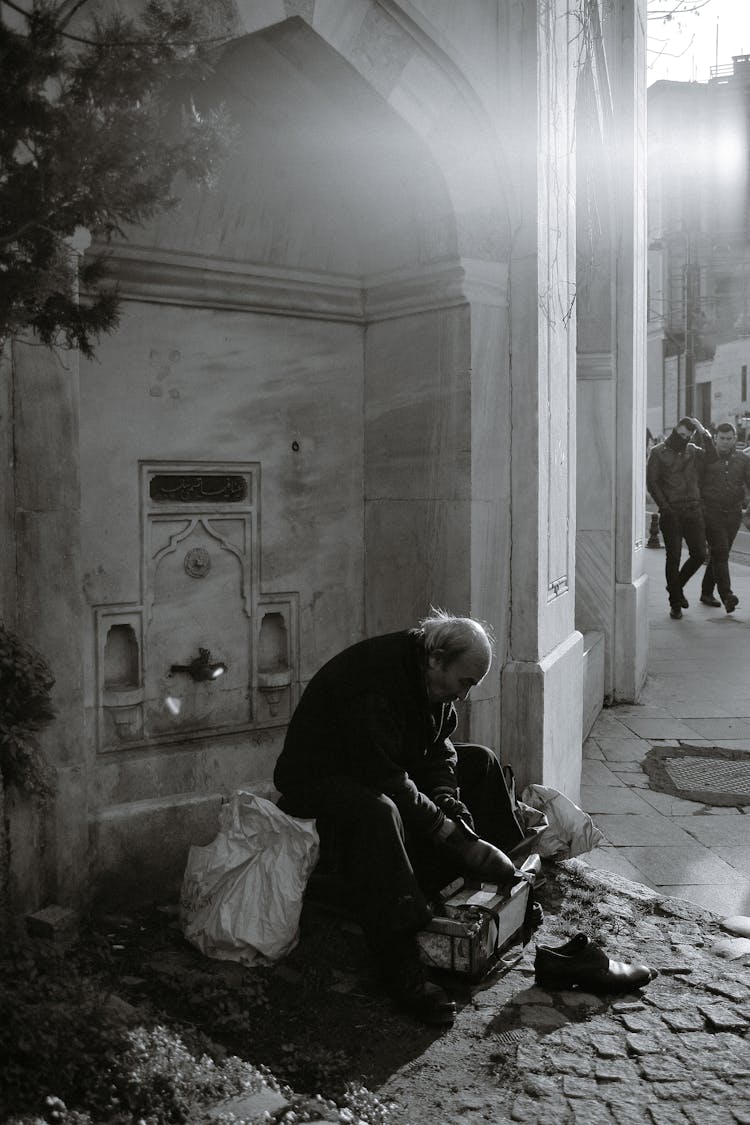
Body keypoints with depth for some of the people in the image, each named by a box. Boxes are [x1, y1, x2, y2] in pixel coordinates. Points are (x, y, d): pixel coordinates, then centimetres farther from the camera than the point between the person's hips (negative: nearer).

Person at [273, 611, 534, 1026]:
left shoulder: (432, 678, -4)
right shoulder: (374, 683, -33)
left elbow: (438, 750, 4)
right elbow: (385, 779, -34)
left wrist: (449, 803, -13)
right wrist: (447, 830, -28)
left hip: (385, 767, 10)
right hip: (317, 779, -10)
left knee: (480, 762, 9)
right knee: (377, 811, -42)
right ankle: (402, 969, -38)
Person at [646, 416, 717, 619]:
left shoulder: (693, 451, 12)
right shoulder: (659, 452, 1)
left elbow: (711, 456, -6)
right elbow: (651, 482, -3)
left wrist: (704, 433, -11)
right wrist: (664, 508, -10)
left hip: (693, 511, 4)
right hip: (671, 513, -4)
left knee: (699, 555, 2)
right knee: (673, 557, -1)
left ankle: (677, 585, 27)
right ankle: (675, 604, 10)